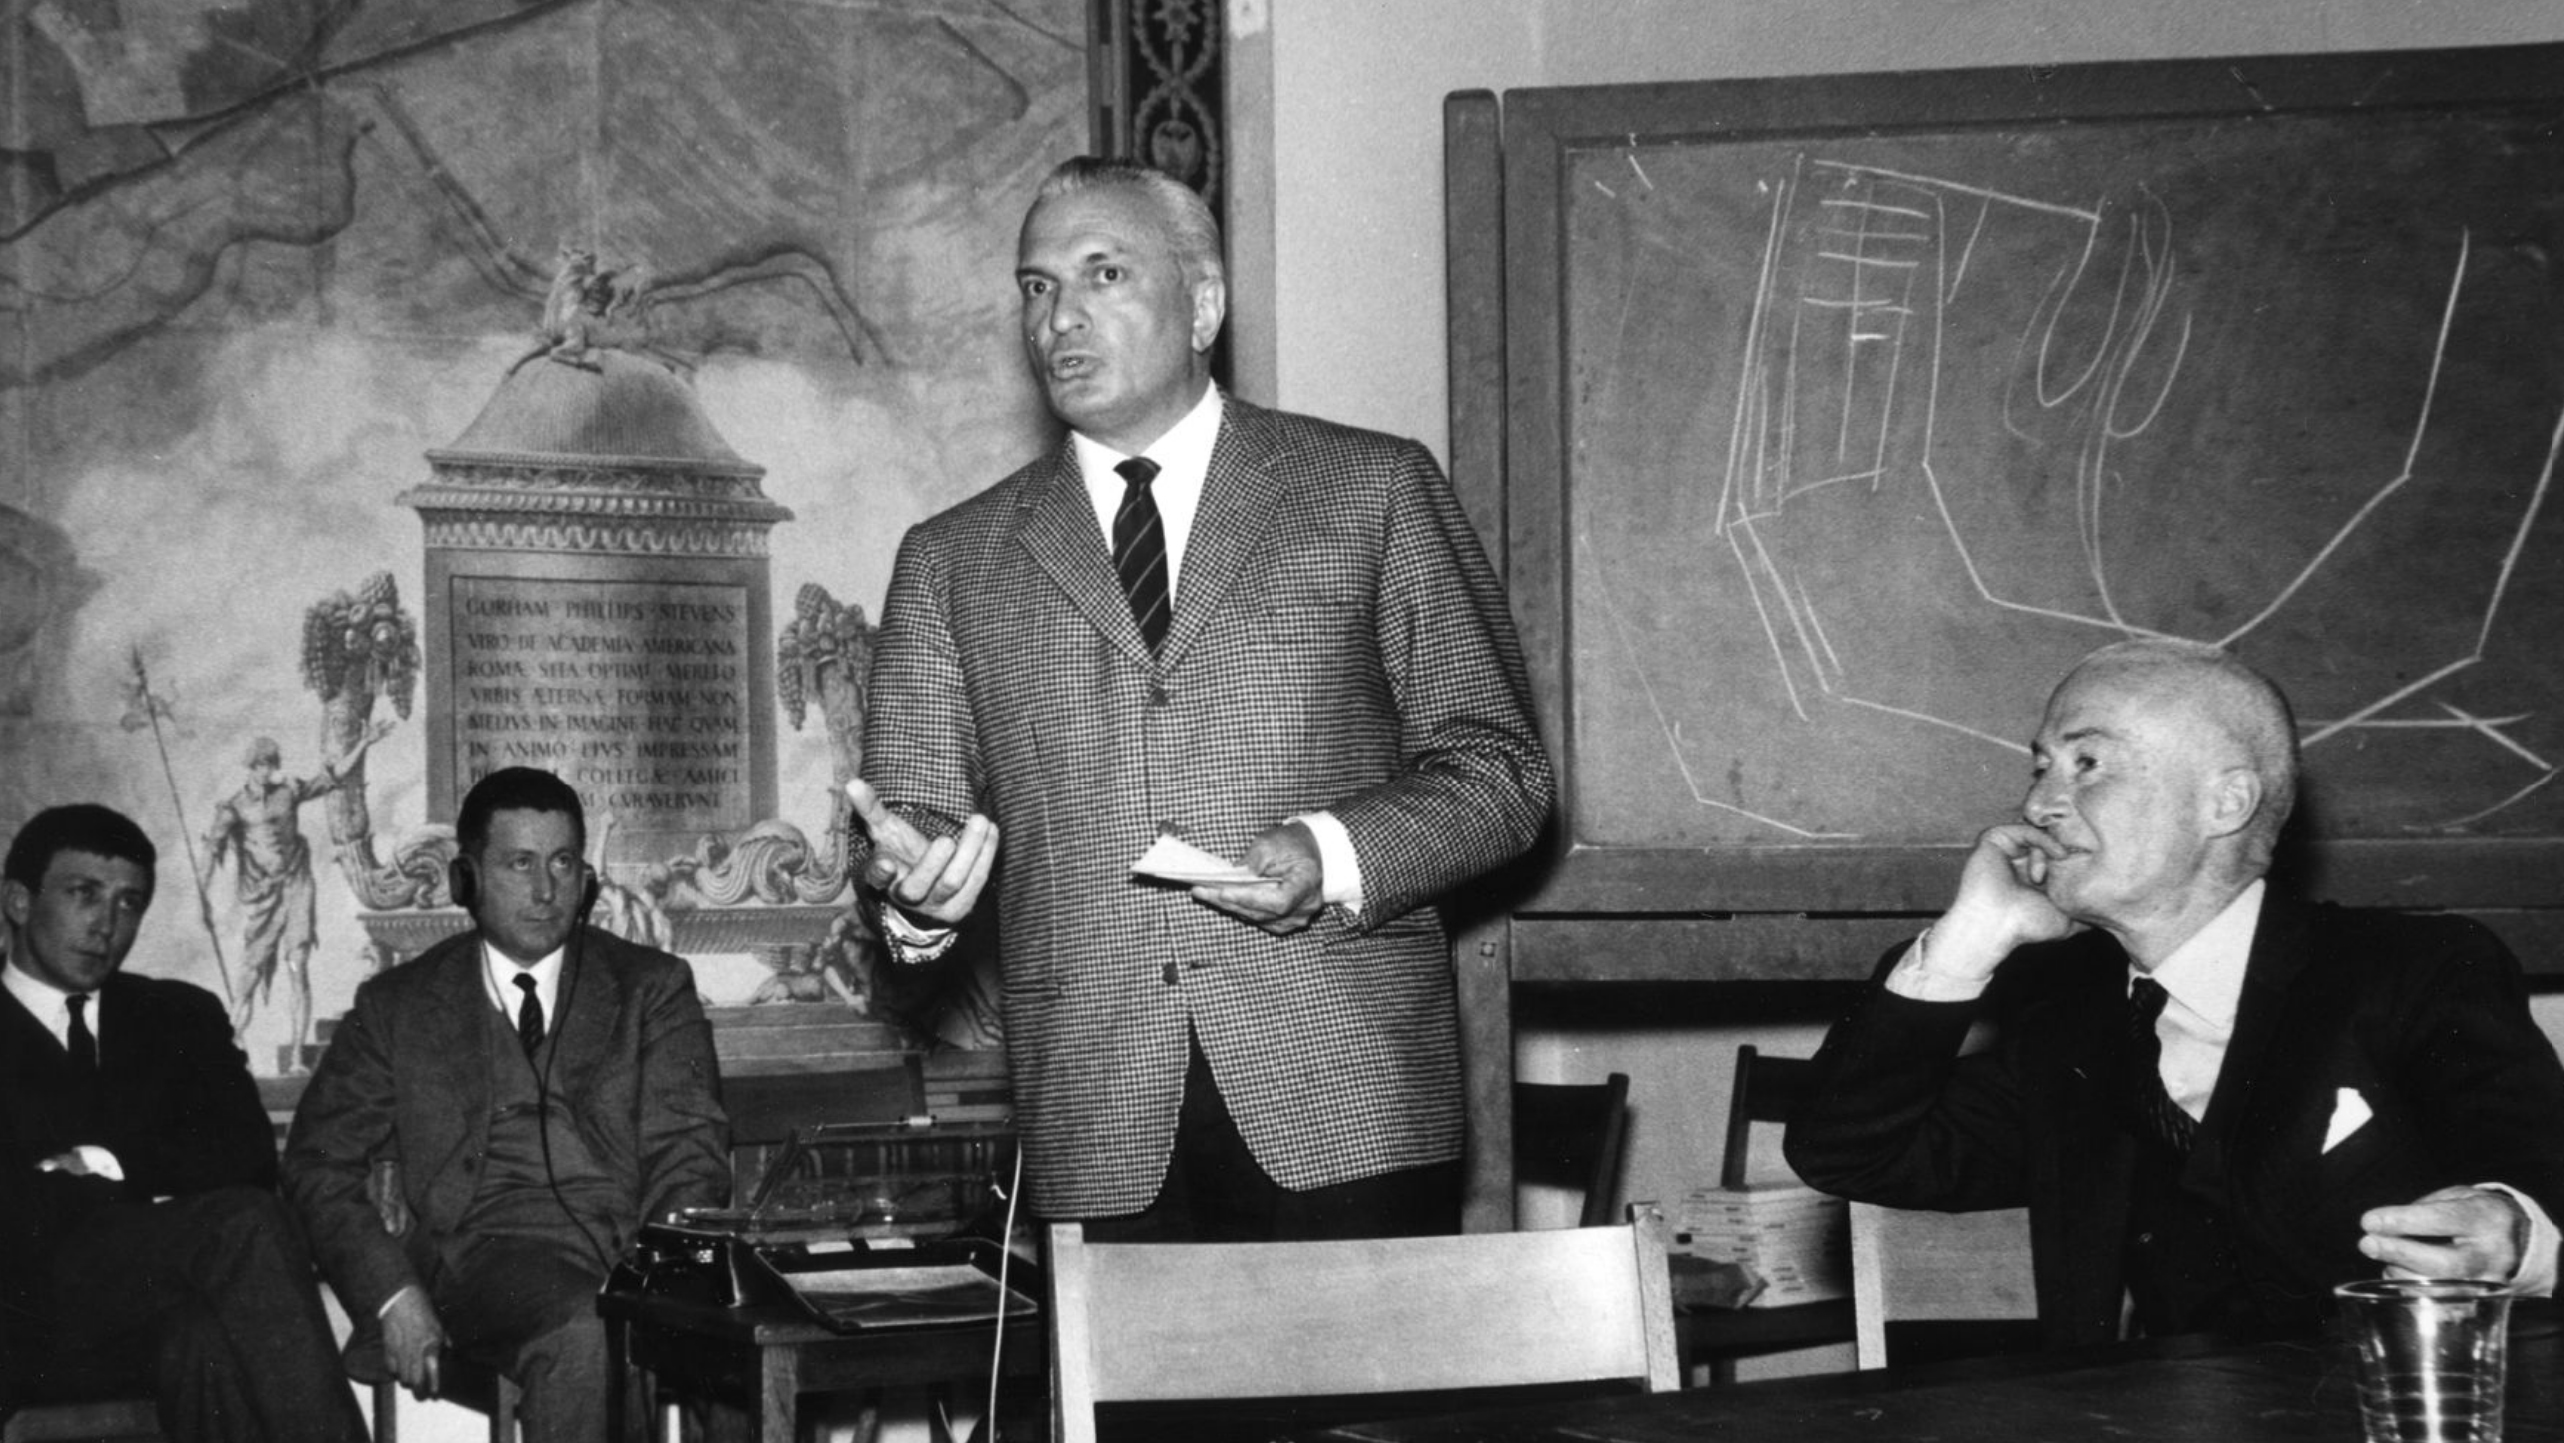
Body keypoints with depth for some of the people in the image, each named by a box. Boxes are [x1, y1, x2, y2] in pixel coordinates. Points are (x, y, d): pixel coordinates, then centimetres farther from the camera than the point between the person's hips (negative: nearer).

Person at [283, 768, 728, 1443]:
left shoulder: (652, 988, 19)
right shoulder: (399, 1006, 18)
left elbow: (689, 1158, 9)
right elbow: (320, 1165, 13)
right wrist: (392, 1295, -5)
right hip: (487, 1255, 0)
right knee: (582, 1329, -37)